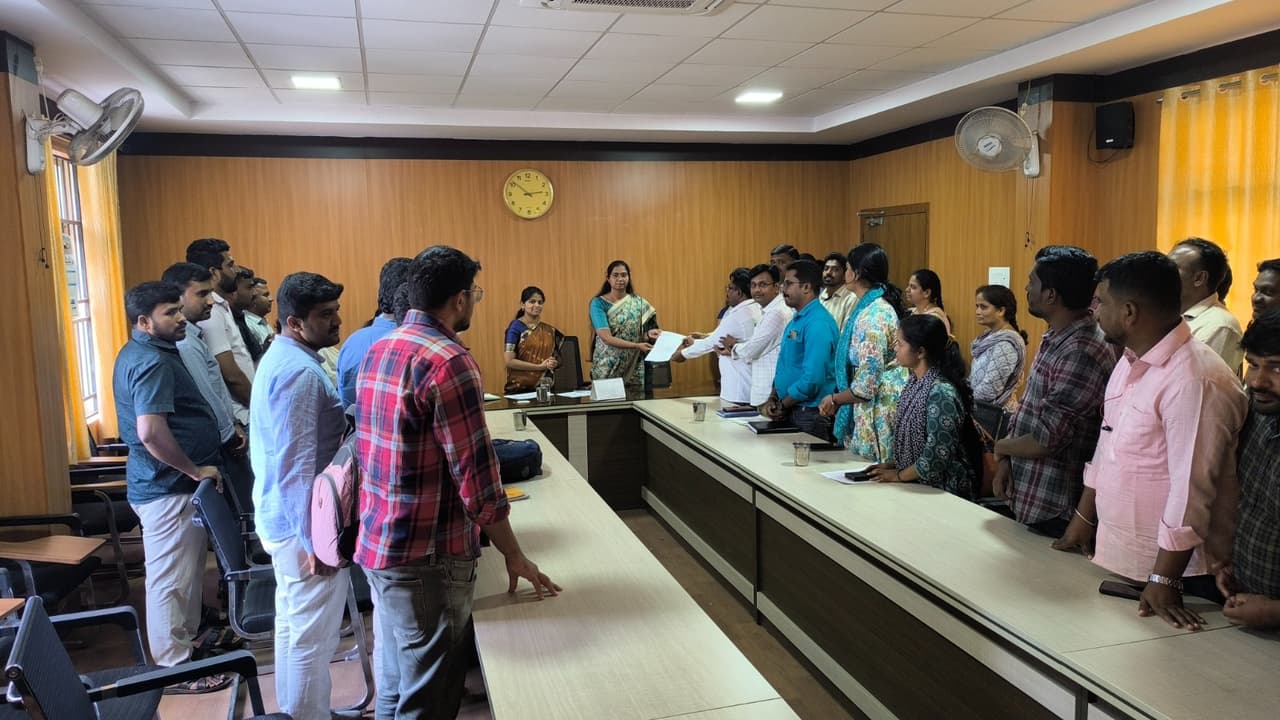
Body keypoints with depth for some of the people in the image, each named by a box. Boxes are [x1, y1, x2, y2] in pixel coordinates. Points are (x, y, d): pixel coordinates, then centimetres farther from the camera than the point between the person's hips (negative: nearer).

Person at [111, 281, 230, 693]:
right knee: (172, 579, 0)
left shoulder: (139, 353, 12)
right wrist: (194, 470, -20)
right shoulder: (153, 362, -21)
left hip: (163, 483, 11)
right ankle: (174, 669, 11)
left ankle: (187, 641, 36)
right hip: (170, 487, -11)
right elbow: (151, 432, -32)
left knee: (179, 574, 21)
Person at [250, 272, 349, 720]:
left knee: (293, 624, 21)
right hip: (303, 522, -11)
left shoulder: (282, 357, 11)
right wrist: (316, 540, -23)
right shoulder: (300, 371, -22)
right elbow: (297, 465, -26)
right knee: (312, 635, 1)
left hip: (282, 515, 11)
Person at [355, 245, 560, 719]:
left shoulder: (378, 350, 8)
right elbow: (476, 476, -20)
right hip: (425, 556, -9)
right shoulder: (449, 361, -20)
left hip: (377, 543, 9)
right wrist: (513, 555, -9)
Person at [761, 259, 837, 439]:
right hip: (789, 411, 9)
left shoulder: (818, 323, -17)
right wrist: (772, 399, 4)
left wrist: (782, 405, -11)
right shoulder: (795, 320, 14)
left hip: (810, 414, -9)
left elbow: (812, 379, -23)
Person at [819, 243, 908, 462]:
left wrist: (834, 399, -6)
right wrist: (838, 399, 14)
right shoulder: (878, 306, 11)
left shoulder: (872, 316, -20)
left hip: (878, 417, -10)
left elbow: (867, 385, -22)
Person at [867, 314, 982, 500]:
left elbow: (938, 454, -20)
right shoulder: (914, 383, 6)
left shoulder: (941, 392, -19)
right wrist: (893, 464, 5)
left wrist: (899, 475, -11)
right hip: (916, 485, 7)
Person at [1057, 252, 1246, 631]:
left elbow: (1190, 490, -24)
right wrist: (1084, 518, 16)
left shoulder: (1196, 381, -22)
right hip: (1116, 560, 8)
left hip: (1172, 572, -8)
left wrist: (1164, 581, -22)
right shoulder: (1130, 362, 7)